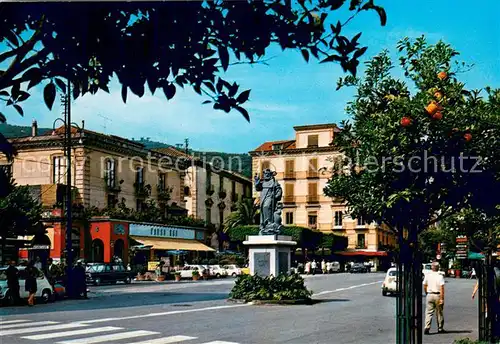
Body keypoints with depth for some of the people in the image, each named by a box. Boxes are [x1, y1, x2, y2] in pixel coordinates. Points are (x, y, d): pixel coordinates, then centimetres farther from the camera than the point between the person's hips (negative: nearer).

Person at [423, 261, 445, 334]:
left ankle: (427, 328, -12)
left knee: (428, 312, 2)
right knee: (439, 312, 12)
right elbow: (442, 288, -14)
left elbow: (424, 286, 8)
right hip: (438, 295, -2)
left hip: (429, 295, 2)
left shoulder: (427, 275, 2)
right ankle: (440, 328, 21)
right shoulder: (440, 276, -9)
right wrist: (442, 298, -14)